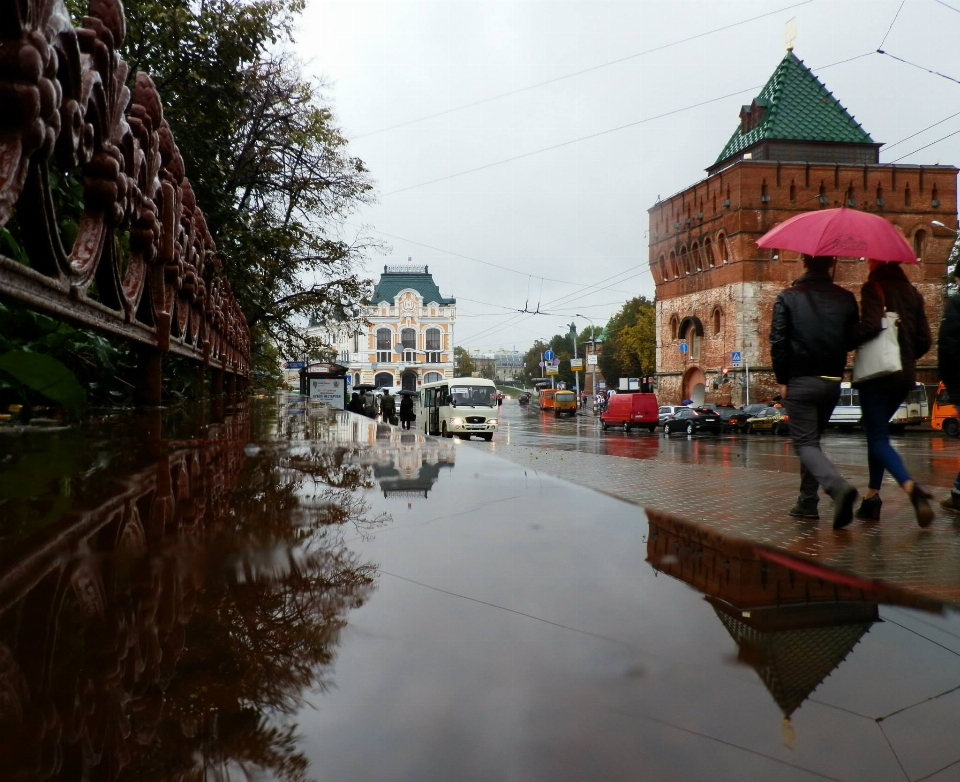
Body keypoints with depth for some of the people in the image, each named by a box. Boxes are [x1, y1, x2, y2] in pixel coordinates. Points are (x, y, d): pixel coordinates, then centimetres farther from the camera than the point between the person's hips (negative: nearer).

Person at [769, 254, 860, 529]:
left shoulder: (788, 297, -5)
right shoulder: (846, 298, 4)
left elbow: (778, 341, -10)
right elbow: (853, 340, 6)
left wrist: (782, 380, -3)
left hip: (801, 381, -4)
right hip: (832, 382, 4)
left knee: (805, 443, -2)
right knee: (812, 439, 18)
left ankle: (838, 487, -28)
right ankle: (807, 502, 19)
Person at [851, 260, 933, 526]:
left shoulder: (873, 288, -7)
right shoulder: (912, 292, 12)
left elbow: (871, 325, -23)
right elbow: (924, 340, 10)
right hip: (905, 375, 7)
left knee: (878, 437, -7)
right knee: (877, 432, 18)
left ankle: (911, 487, -30)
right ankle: (871, 497, 19)